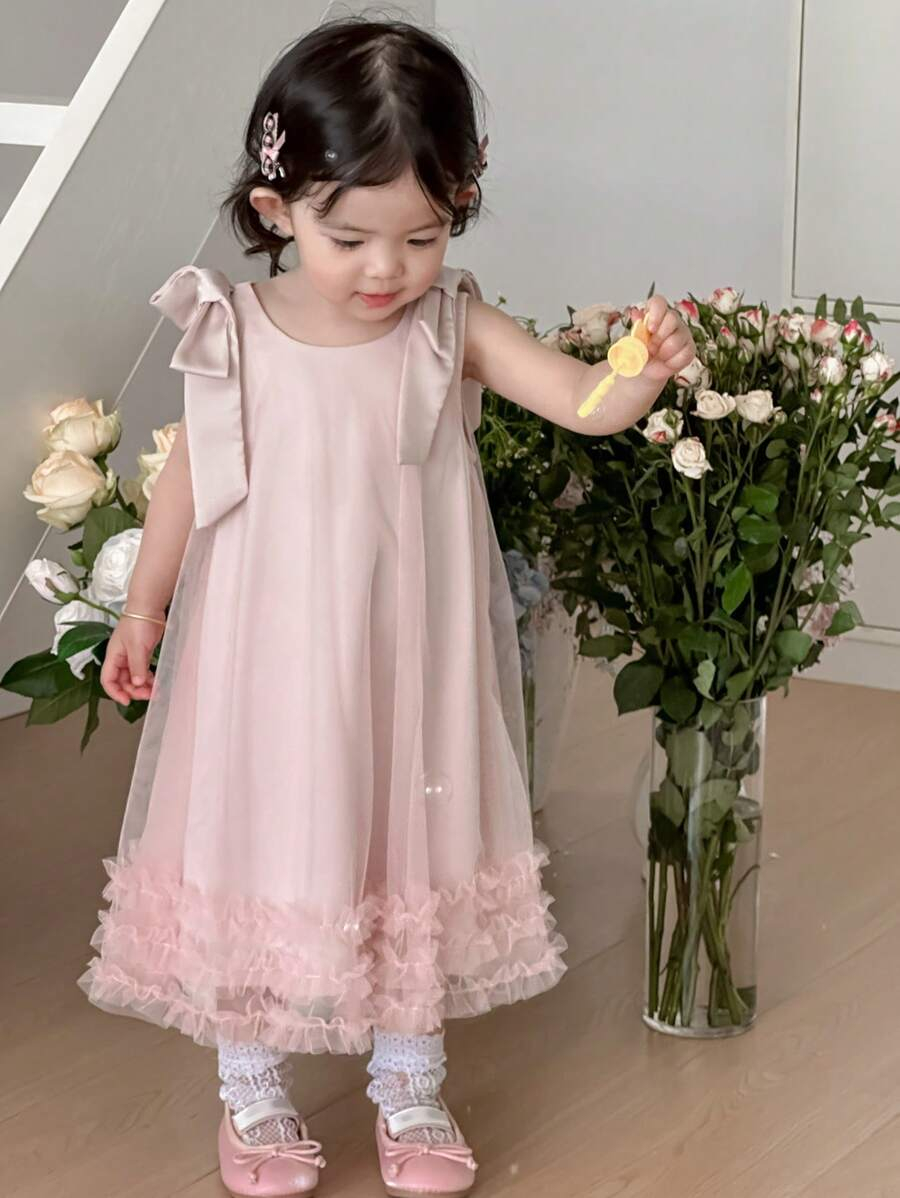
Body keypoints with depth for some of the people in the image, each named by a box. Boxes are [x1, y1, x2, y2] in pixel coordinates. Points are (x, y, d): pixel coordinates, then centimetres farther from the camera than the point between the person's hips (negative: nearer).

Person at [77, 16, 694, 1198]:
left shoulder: (455, 329, -9)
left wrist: (648, 367, -40)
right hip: (267, 657, -1)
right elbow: (190, 475, 2)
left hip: (408, 660, 1)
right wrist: (142, 610, 9)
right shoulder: (236, 337, -10)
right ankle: (254, 1091, 32)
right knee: (263, 850, 10)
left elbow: (584, 400, -18)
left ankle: (410, 1086, 35)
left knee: (413, 848, 14)